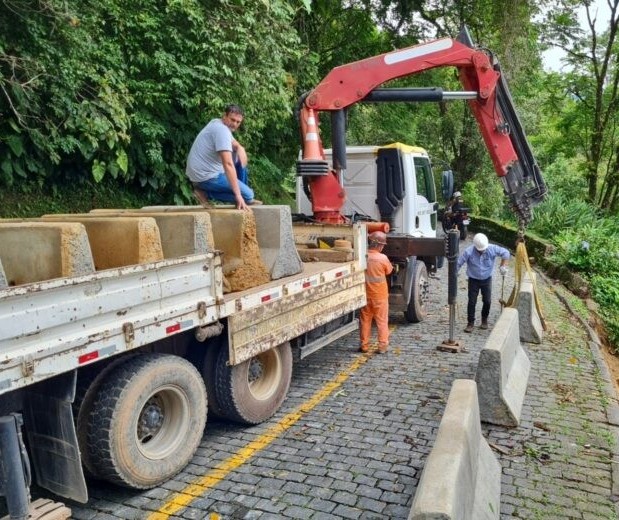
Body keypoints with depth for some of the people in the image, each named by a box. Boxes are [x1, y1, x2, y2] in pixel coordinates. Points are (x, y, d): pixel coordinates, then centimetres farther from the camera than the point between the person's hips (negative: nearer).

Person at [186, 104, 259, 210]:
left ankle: (245, 200, 19)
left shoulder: (217, 123, 10)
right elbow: (228, 164, -30)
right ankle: (207, 192, -4)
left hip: (201, 170, 10)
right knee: (247, 194, -9)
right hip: (206, 176, -10)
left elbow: (238, 146, 15)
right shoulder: (222, 130, -22)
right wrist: (238, 195, -32)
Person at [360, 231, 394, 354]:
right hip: (380, 295, -2)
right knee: (382, 321, 10)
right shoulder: (382, 258, -18)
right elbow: (389, 271, -1)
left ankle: (364, 346, 18)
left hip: (365, 294, 2)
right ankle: (383, 346, 12)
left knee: (365, 321, 13)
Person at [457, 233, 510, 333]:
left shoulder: (492, 249, -16)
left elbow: (506, 253, -3)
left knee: (487, 301, 6)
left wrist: (503, 266, -11)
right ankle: (470, 323, 8)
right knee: (472, 302, -3)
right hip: (473, 280, -2)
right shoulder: (468, 252, -21)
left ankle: (484, 320, 30)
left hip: (487, 279, 2)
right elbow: (458, 263, -16)